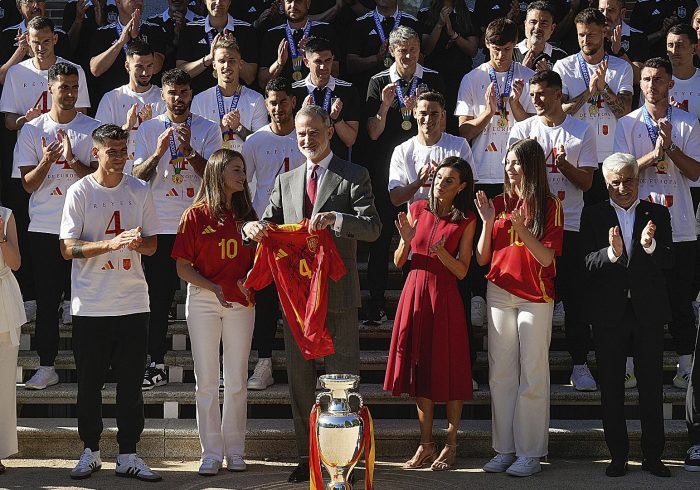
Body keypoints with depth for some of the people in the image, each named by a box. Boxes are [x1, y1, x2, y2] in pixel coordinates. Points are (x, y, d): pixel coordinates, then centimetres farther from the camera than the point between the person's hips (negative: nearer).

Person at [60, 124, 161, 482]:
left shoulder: (140, 191, 6)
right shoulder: (79, 192, -2)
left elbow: (152, 244, 9)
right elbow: (68, 249, -8)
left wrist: (138, 243, -15)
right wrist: (113, 243, -21)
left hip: (132, 302, 2)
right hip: (90, 304, -2)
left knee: (131, 383, 4)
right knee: (89, 382, 6)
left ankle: (128, 456, 12)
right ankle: (90, 452, 20)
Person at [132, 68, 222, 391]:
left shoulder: (208, 129, 5)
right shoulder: (148, 129, 7)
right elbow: (137, 176, 0)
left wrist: (189, 151, -19)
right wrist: (158, 152, -18)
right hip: (160, 227, 1)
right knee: (158, 297, 3)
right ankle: (157, 364, 9)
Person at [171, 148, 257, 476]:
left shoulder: (246, 215, 8)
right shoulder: (195, 216, -3)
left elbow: (255, 260, 13)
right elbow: (183, 267, -5)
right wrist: (212, 288, -18)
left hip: (240, 302, 3)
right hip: (203, 301, -3)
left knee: (237, 381, 5)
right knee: (207, 381, 2)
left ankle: (234, 450, 13)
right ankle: (211, 452, 8)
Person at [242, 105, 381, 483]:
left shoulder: (353, 176, 1)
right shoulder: (286, 181, 16)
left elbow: (372, 227, -10)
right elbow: (270, 225, 12)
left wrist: (335, 218, -28)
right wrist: (253, 228, -12)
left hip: (338, 292, -5)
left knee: (342, 375, -2)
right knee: (299, 377, 9)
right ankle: (306, 456, 18)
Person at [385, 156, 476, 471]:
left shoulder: (466, 220, -1)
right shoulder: (417, 209, 6)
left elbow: (462, 271, -5)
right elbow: (399, 262, 7)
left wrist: (441, 252, -21)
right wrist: (406, 240, -12)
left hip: (444, 296, -3)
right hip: (415, 291, 3)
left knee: (448, 367, 0)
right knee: (419, 366, 7)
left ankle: (451, 445, 11)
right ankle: (426, 443, 17)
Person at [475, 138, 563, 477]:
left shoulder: (549, 207, -2)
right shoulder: (499, 203, 7)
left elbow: (546, 258, -11)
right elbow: (482, 258, 5)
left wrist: (521, 228, -22)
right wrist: (488, 222, -9)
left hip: (535, 297, -4)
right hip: (499, 293, 4)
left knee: (533, 374, -2)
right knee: (500, 373, 4)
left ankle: (530, 453, 2)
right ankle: (504, 449, 10)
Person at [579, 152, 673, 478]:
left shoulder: (657, 214, 5)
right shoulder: (594, 216, 3)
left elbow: (667, 262, -5)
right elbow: (588, 262, -8)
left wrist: (650, 245, -26)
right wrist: (612, 252, -29)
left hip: (649, 311, 0)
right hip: (609, 312, 0)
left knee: (652, 386, 4)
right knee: (611, 387, 5)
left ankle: (653, 456, 12)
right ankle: (618, 455, 14)